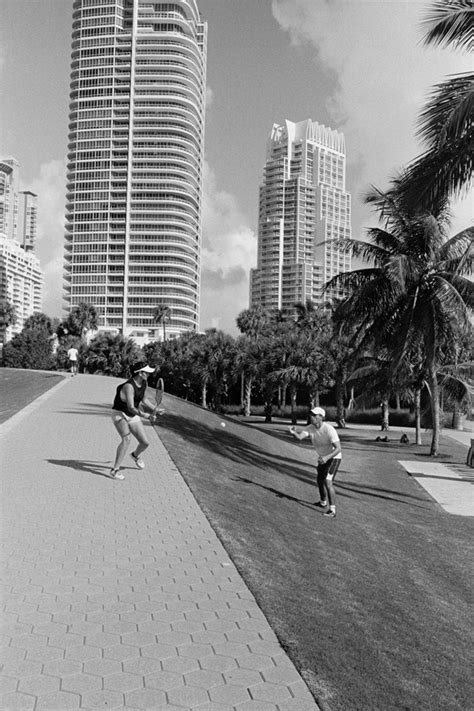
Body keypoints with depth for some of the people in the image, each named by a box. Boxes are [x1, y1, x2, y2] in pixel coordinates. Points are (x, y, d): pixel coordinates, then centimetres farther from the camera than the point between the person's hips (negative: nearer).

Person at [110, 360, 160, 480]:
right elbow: (131, 408, -38)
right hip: (120, 415, -7)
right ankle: (115, 470, -23)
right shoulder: (129, 386, -29)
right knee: (126, 439, -31)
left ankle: (135, 455, 40)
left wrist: (155, 408, 18)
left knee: (145, 442, 4)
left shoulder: (144, 383, -3)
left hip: (133, 416, 8)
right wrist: (145, 415, -51)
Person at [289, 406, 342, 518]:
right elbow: (299, 436, -28)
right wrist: (293, 432, -51)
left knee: (328, 482, -22)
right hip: (323, 457, 8)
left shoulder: (329, 429, -31)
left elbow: (338, 449, -34)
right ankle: (323, 502, 45)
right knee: (320, 480, 20)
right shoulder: (310, 428, -12)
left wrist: (327, 457, -49)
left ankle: (332, 511, -19)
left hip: (334, 457, -8)